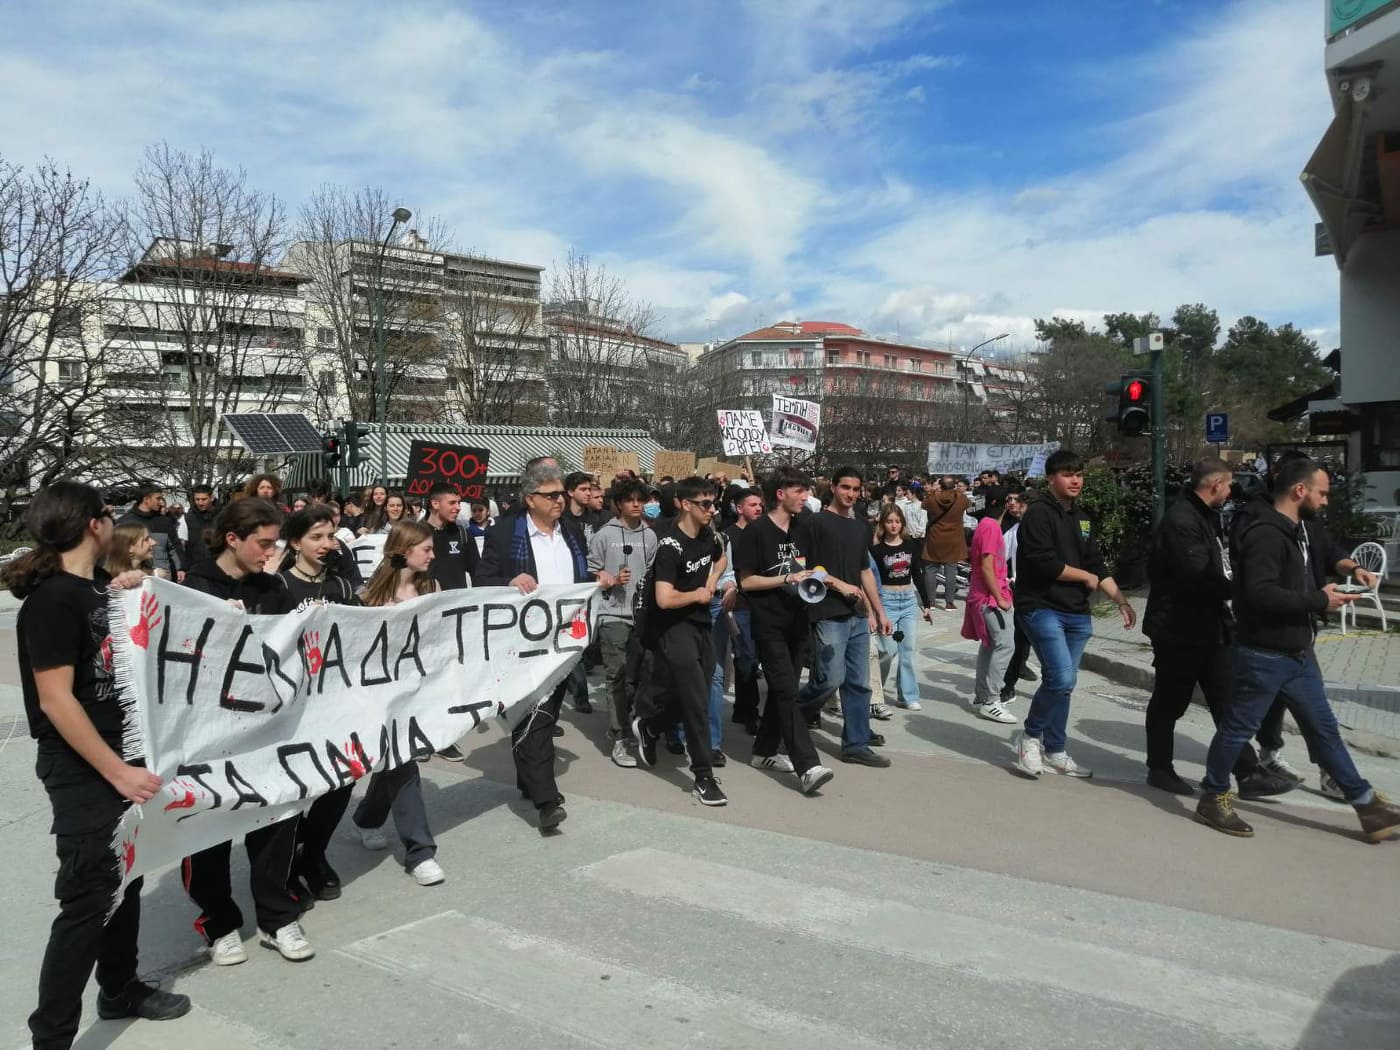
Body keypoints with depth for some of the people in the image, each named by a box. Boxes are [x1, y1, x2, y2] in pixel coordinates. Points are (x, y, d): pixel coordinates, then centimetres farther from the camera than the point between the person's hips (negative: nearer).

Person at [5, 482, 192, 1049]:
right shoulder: (52, 600, -20)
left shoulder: (94, 585, 6)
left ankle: (120, 989, 38)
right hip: (81, 771, -9)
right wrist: (116, 772, -23)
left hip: (121, 754, 9)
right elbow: (55, 700, -23)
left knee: (125, 878, 20)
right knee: (87, 898, -2)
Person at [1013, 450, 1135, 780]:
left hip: (1076, 614, 8)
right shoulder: (1038, 513, -9)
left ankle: (1054, 750, 22)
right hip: (1043, 608, -8)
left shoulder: (1081, 519, 17)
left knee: (1064, 684, 11)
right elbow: (1045, 564, -19)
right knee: (1061, 678, -18)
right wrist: (1085, 576, -6)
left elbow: (1097, 566, 16)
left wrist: (1121, 600, 5)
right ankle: (1031, 735, 3)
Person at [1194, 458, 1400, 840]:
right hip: (1263, 656, -10)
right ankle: (1213, 800, 17)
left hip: (1297, 653, 10)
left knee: (1324, 729, 16)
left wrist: (1327, 591, 7)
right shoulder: (1265, 534, -20)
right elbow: (1260, 593, -30)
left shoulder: (1295, 531, 13)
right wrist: (1319, 601, -21)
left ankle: (1367, 805, 26)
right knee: (1238, 728, 3)